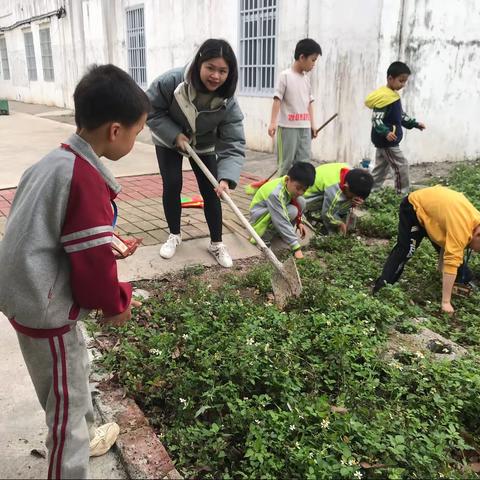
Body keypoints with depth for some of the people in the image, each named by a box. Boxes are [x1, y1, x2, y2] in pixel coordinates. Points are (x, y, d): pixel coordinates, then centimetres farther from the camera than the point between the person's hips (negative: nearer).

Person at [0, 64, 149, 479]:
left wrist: (105, 240, 18)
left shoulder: (57, 159, 5)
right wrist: (117, 303, -6)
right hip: (45, 305, -10)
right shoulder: (86, 179, -25)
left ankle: (83, 436, 50)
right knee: (67, 395, 8)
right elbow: (93, 261, -24)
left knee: (76, 366, 27)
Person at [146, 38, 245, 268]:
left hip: (204, 145, 1)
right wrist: (175, 135, -29)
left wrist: (226, 178, -47)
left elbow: (233, 145, -33)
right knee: (172, 186, -5)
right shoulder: (171, 81, -34)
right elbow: (151, 111, -20)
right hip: (169, 140, -1)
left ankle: (217, 243, 13)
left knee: (211, 191, -2)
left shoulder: (228, 103, -30)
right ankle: (174, 235, 18)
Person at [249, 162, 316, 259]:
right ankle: (265, 236, -13)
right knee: (292, 211, -28)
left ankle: (280, 232, -1)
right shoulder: (275, 193, -36)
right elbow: (282, 222, -37)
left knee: (301, 201, -11)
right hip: (260, 217, -8)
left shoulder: (290, 185, -13)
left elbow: (296, 204, 7)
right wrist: (296, 248, -37)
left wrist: (299, 222, -8)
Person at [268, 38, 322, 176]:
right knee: (286, 162, 1)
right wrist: (273, 122, -18)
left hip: (305, 127, 6)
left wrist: (312, 123, 15)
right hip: (288, 127, -6)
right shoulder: (285, 76, -6)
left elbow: (309, 102, 17)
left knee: (304, 162, 6)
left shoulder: (307, 78, 13)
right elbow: (277, 99, -10)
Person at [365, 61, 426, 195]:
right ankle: (403, 195, 7)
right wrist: (386, 132, -38)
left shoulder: (393, 95, 13)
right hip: (386, 141, -11)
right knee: (401, 165, -3)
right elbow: (376, 119, -26)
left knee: (381, 168, 15)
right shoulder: (385, 97, -20)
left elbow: (400, 115, 25)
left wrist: (414, 123, 20)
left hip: (384, 141, 11)